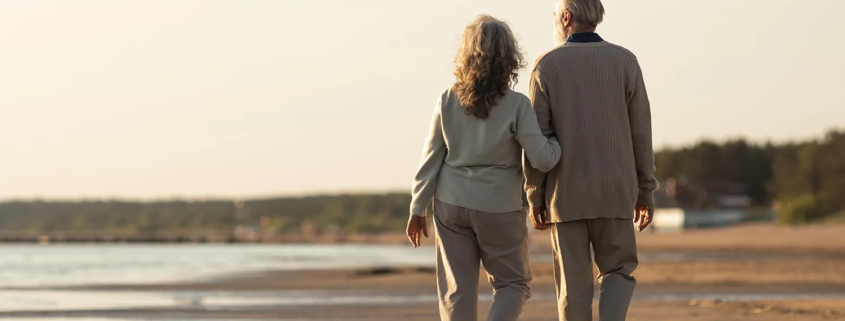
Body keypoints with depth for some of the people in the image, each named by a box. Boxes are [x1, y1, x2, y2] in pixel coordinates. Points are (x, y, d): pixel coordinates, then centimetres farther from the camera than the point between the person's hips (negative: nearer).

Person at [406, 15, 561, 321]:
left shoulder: (448, 100, -4)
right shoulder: (517, 105, -13)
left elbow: (432, 158, 1)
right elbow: (542, 159, -14)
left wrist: (417, 208, 9)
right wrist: (559, 142, 8)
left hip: (451, 205, 3)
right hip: (500, 209, -3)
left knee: (457, 290, 9)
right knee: (514, 283, 12)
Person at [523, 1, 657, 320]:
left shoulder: (547, 65, -4)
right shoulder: (625, 61, 0)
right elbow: (640, 133, 0)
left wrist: (535, 198, 1)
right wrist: (645, 191, 8)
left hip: (567, 193, -1)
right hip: (613, 192, 1)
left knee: (574, 282, 7)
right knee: (618, 271, 13)